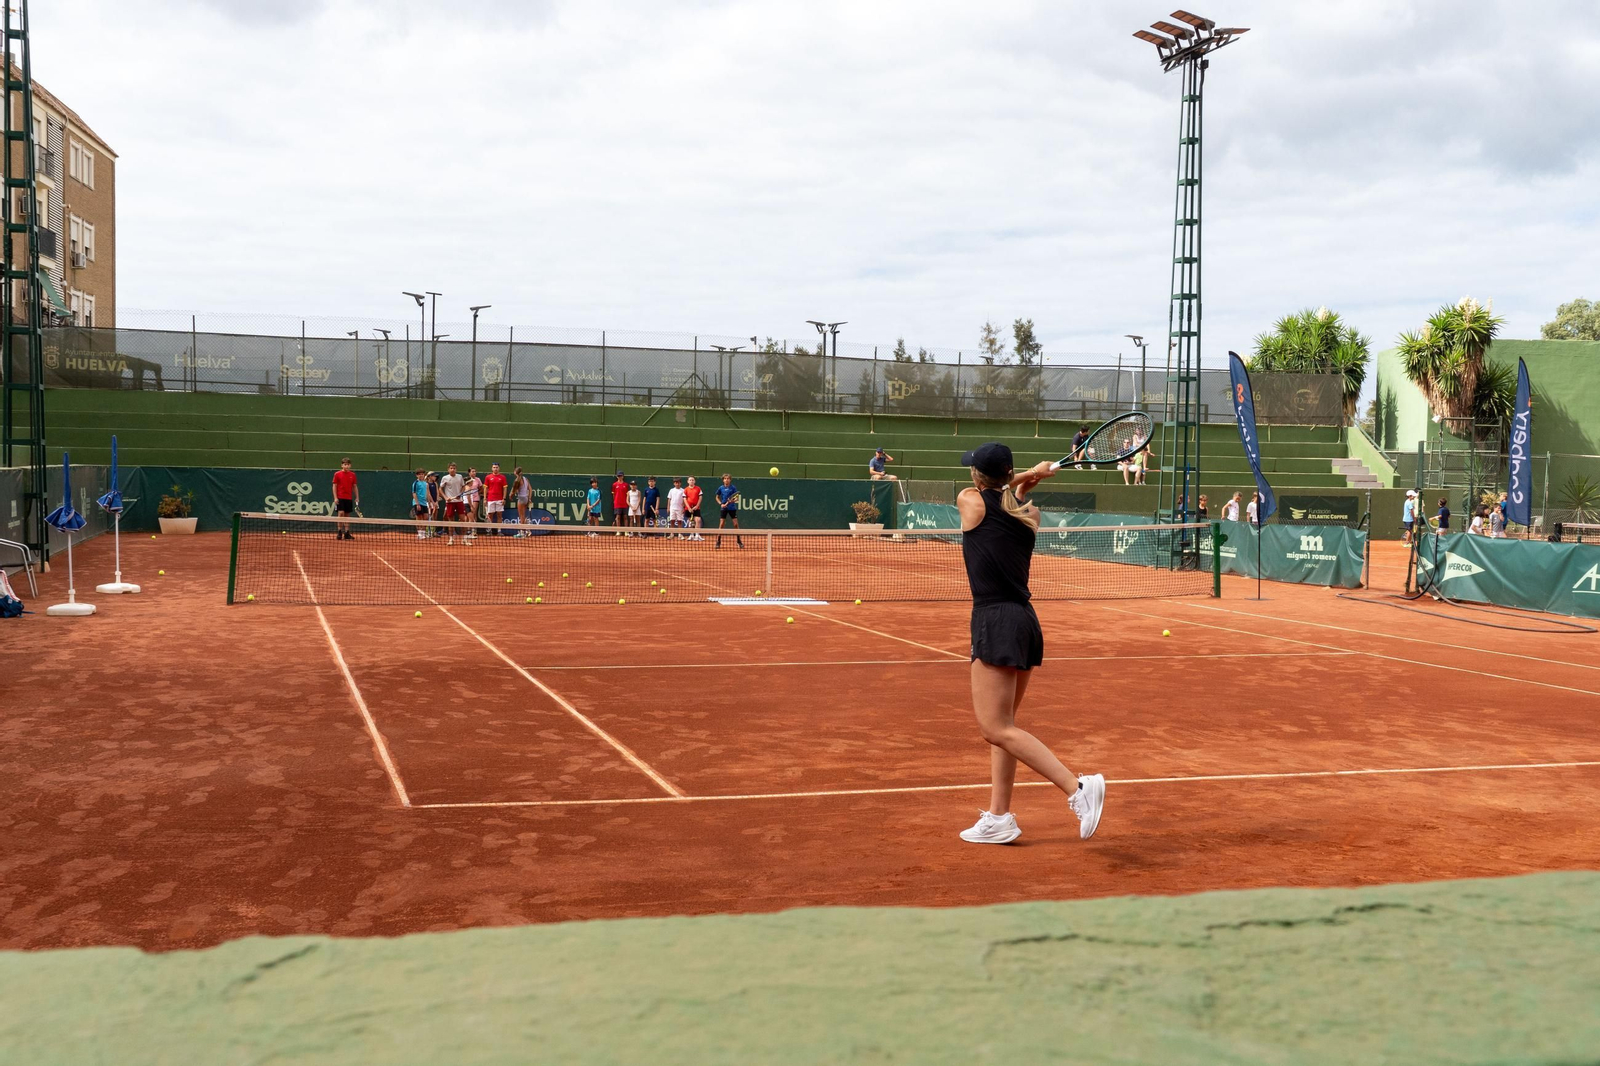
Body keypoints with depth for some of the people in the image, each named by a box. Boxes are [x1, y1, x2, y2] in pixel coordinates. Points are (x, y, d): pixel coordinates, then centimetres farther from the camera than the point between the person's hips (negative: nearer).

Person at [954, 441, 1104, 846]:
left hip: (995, 620, -8)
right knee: (1001, 724, 13)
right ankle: (999, 817, 15)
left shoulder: (970, 501, -4)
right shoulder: (1026, 513, 10)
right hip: (1025, 620, 8)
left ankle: (1078, 787, -19)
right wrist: (1029, 479, 20)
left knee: (997, 728, -9)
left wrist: (1027, 476, 18)